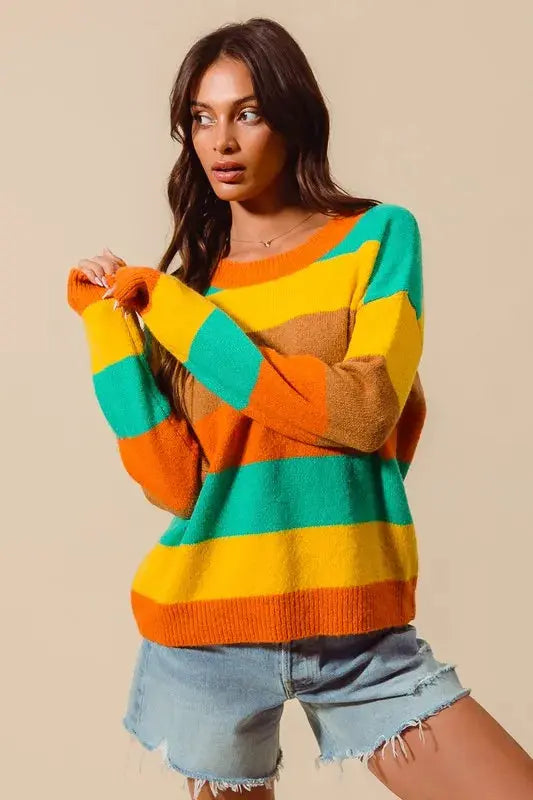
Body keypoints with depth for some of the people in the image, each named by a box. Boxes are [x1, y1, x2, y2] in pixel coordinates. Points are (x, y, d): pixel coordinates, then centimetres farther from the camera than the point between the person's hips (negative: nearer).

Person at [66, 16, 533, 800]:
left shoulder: (380, 236, -2)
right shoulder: (183, 284, 3)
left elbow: (364, 411, -17)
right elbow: (176, 485, -6)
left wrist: (172, 307, -12)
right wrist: (108, 320, -7)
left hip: (357, 624, -1)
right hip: (203, 626, 2)